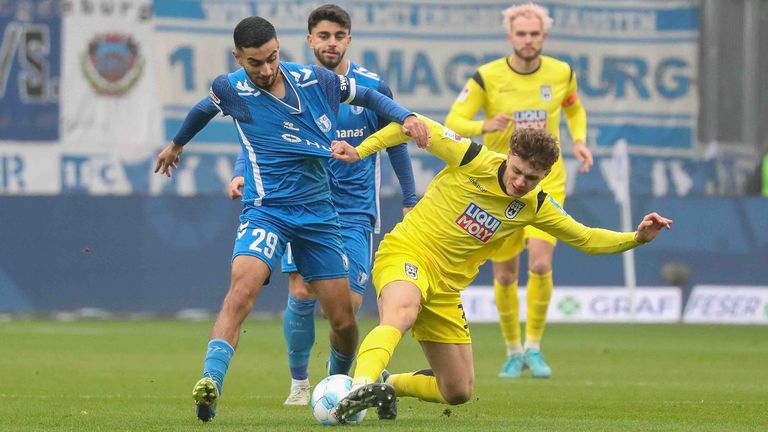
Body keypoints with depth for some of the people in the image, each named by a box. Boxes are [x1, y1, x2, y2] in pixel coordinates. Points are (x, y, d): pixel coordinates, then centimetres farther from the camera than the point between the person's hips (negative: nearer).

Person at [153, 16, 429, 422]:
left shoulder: (313, 80, -2)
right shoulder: (230, 89, -6)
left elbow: (367, 96, 15)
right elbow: (204, 109, 19)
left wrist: (406, 117, -2)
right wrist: (177, 144, 37)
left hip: (318, 213, 3)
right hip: (265, 210, -3)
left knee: (343, 320, 5)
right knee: (242, 289, -31)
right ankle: (210, 384, -40)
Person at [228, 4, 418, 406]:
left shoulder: (371, 87, -2)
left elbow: (395, 143, 11)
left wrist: (410, 200, 13)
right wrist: (241, 174, -18)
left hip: (355, 210, 0)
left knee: (349, 301, -9)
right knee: (302, 293, -10)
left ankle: (337, 379, 12)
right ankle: (299, 383, 7)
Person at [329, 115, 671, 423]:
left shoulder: (535, 207, 1)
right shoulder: (474, 161, -14)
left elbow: (585, 238, 10)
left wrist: (636, 238, -4)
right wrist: (360, 151, -12)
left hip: (446, 288, 6)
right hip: (406, 256, -6)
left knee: (457, 393, 7)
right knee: (400, 315, -42)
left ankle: (389, 386, 31)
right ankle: (359, 387, -60)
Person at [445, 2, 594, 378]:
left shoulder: (561, 74, -2)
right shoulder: (487, 77, -9)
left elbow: (574, 109, 19)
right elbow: (453, 122, -9)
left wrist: (579, 140, 0)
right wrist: (486, 126, -29)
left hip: (547, 183, 0)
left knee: (540, 264, -17)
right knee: (504, 276, 4)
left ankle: (534, 347, 1)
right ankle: (513, 352, 23)